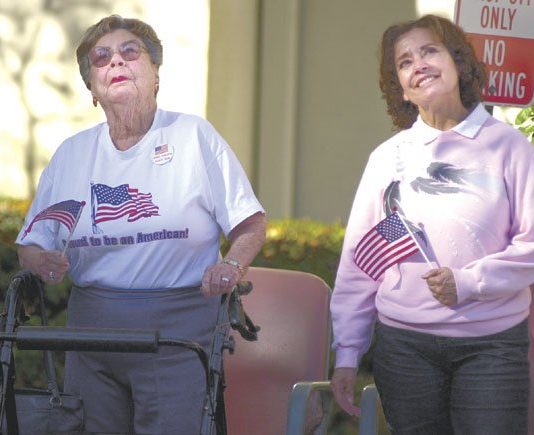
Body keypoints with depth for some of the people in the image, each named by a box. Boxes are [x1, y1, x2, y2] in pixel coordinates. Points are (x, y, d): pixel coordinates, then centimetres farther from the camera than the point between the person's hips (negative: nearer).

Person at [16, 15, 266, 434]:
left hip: (179, 334, -3)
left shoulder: (194, 136, 1)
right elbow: (31, 244, 13)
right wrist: (42, 261, -9)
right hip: (91, 331, 3)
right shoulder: (71, 154, 10)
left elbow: (250, 222, 2)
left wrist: (232, 263, -17)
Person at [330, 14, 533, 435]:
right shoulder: (388, 157, 7)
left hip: (492, 345, -2)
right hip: (403, 344, 2)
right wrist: (347, 353, 4)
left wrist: (469, 282, -16)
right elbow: (359, 263, 7)